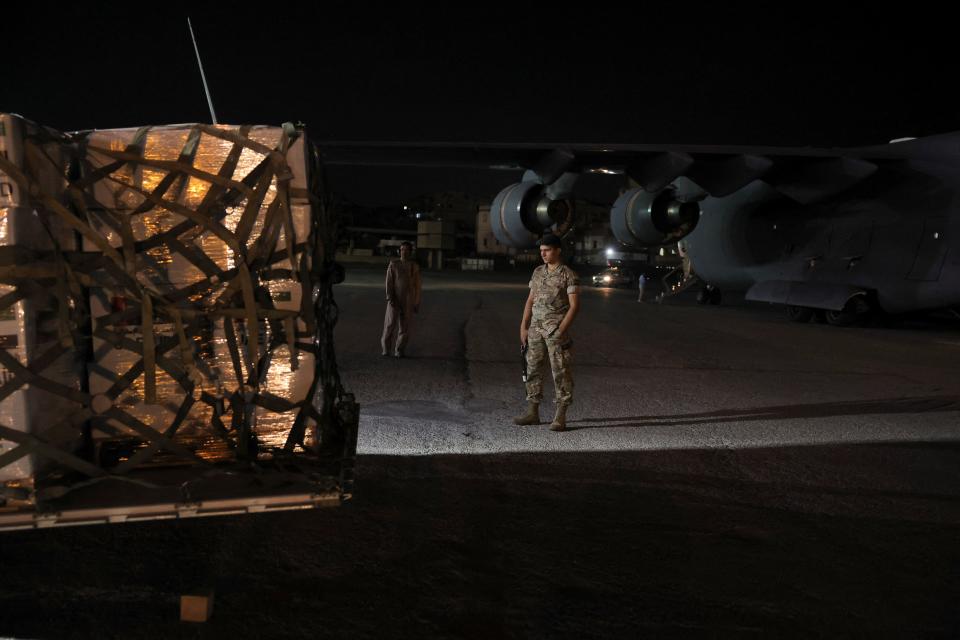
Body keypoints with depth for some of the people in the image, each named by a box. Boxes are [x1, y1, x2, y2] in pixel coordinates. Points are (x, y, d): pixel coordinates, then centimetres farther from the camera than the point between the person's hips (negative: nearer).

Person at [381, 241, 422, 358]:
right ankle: (385, 349, 5)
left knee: (405, 327, -1)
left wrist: (417, 303, 8)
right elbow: (389, 282, -4)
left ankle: (399, 351, 10)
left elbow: (417, 286, 10)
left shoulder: (415, 267, 6)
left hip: (408, 301, 2)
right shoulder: (393, 264, 1)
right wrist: (390, 298, -16)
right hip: (395, 299, -2)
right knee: (391, 324, -9)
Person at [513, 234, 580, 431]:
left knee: (560, 371, -4)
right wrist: (523, 327, 7)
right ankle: (532, 412, 17)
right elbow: (530, 300, 15)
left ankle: (560, 416, 1)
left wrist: (561, 330, -17)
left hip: (556, 329, -6)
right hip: (535, 327, 6)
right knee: (533, 368, 8)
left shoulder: (568, 274, -6)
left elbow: (574, 305, -10)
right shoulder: (538, 272, 12)